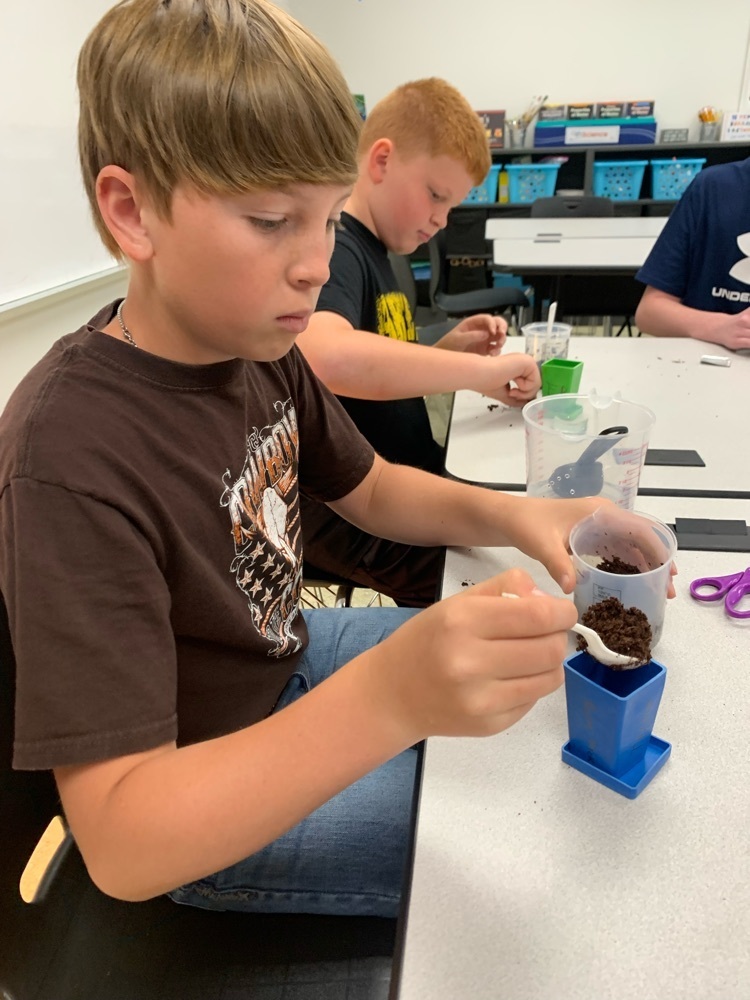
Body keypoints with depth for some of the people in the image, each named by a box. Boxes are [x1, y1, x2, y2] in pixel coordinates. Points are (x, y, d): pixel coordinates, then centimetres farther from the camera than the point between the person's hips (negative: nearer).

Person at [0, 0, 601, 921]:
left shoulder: (256, 346, -10)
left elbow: (370, 489, 5)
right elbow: (122, 849, -33)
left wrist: (506, 515, -16)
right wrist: (391, 699, -49)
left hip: (289, 661, 7)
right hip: (199, 825, -6)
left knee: (542, 665, 15)